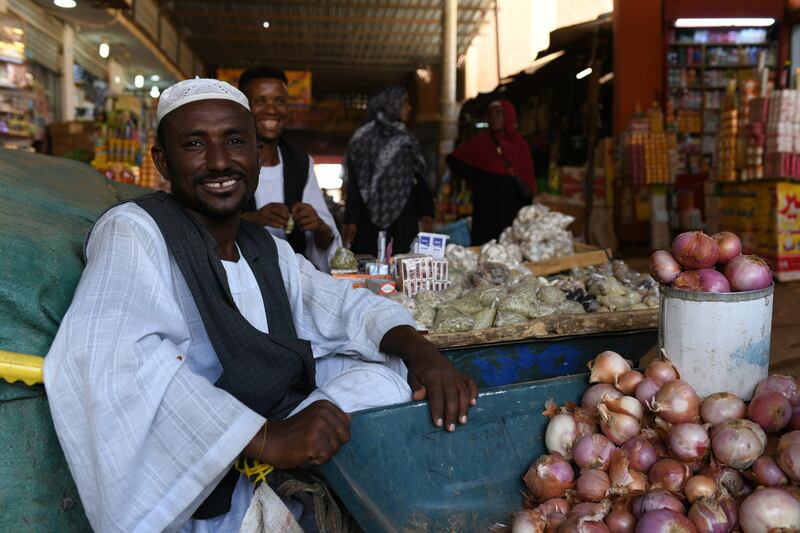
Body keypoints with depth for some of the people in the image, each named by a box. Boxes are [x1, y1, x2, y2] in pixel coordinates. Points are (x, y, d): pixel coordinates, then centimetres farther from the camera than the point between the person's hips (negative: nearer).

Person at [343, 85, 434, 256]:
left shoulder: (407, 141, 14)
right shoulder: (364, 139, -1)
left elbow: (417, 179, 15)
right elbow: (354, 183, -4)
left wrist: (425, 211, 3)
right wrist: (351, 220, -10)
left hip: (404, 218, 5)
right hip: (372, 220, -4)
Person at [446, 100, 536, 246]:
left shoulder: (520, 143, 8)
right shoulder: (481, 141, 5)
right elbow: (454, 159, 7)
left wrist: (517, 177, -11)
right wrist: (475, 179, 5)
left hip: (512, 207, 1)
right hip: (486, 208, -1)